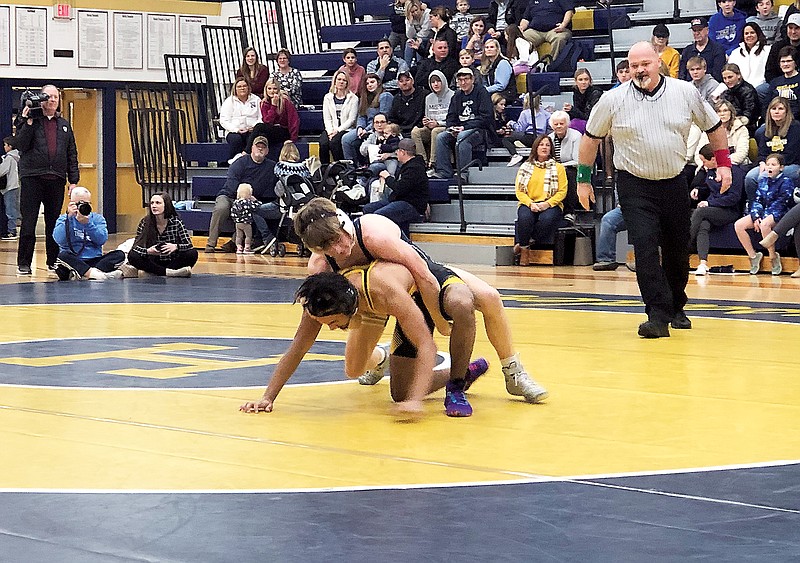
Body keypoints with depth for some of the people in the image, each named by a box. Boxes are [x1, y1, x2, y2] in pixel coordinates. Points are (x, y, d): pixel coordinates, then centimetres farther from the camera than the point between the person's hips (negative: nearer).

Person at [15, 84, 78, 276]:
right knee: (28, 222, -3)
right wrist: (28, 122, -13)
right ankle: (24, 263, 1)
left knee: (54, 222, 7)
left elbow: (72, 154, 15)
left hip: (56, 180, 3)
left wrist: (73, 179, 8)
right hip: (32, 178, -3)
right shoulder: (29, 120, 5)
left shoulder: (64, 125, 15)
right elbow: (21, 145, -8)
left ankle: (54, 261, 15)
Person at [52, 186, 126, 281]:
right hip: (73, 262, -2)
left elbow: (102, 240, -5)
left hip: (94, 261, 2)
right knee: (63, 256, -33)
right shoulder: (64, 219, 10)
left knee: (119, 255, -21)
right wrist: (69, 217, -16)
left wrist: (87, 223, -16)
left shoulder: (97, 218, 14)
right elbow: (59, 239, -11)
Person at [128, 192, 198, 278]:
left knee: (192, 254, -27)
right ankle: (169, 272, -31)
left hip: (172, 261, 0)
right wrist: (148, 251, -32)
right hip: (153, 262, 0)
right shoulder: (145, 222, -8)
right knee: (132, 256, -25)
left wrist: (176, 247, -34)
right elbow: (136, 246, -10)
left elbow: (189, 245, -12)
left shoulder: (176, 222, -9)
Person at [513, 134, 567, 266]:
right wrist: (530, 204, -12)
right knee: (525, 218, -36)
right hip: (528, 204, 1)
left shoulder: (558, 168, 12)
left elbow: (562, 191, 2)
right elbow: (519, 191, 7)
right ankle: (524, 249, -13)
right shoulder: (525, 167, 15)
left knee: (547, 219, -37)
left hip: (550, 204, -1)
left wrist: (547, 204, -14)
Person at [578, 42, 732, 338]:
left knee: (678, 250, 9)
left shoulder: (686, 92, -3)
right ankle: (658, 316, -18)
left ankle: (676, 308, 31)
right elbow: (591, 138, 6)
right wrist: (583, 179, 7)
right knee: (645, 247, -17)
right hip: (635, 185, -2)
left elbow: (713, 126, 10)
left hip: (675, 183, 2)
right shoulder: (613, 100, -6)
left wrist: (724, 164, 5)